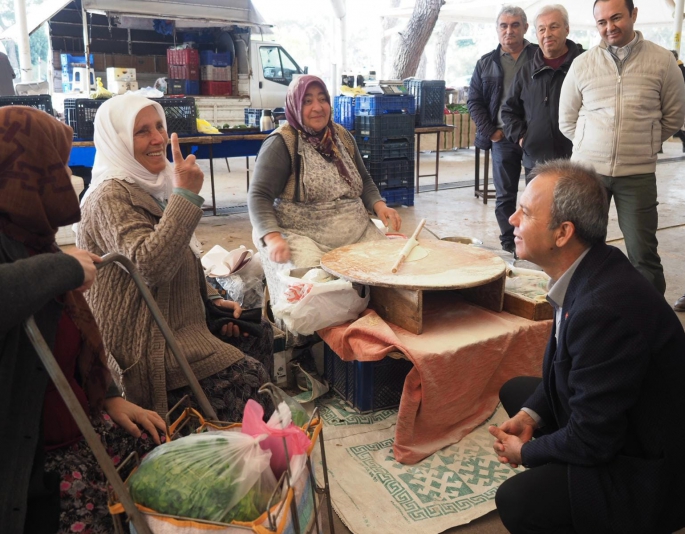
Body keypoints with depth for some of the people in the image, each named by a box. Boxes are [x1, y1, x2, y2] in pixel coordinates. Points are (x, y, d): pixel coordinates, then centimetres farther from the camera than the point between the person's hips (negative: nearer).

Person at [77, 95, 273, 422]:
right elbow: (150, 265, -32)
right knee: (246, 376, -19)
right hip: (141, 343, -10)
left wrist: (213, 300, 8)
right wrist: (187, 194, -31)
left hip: (176, 319, 10)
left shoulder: (150, 186, 12)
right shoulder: (111, 196, -17)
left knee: (259, 333, 11)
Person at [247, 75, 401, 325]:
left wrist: (379, 206, -1)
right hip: (303, 235, -5)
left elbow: (364, 180, 20)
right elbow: (258, 196, -13)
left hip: (356, 232, 6)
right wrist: (272, 237, -29)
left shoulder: (342, 137, 12)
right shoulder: (281, 143, -8)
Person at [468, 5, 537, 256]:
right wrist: (490, 132, -3)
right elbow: (474, 101, 9)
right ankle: (509, 242, 17)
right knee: (505, 193, 7)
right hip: (503, 138, 2)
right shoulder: (486, 63, 10)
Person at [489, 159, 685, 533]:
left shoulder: (604, 307, -34)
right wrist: (530, 415, -2)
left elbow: (591, 441, -25)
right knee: (515, 391, 14)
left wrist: (525, 451, -8)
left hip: (653, 470, -9)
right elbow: (567, 365, 10)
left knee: (517, 502, -26)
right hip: (621, 424, 9)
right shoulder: (589, 271, -5)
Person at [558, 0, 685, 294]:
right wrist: (593, 147, 8)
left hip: (638, 173, -1)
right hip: (587, 169, 1)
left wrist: (642, 145, 10)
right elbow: (567, 120, 12)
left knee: (642, 251, 1)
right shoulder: (582, 64, 4)